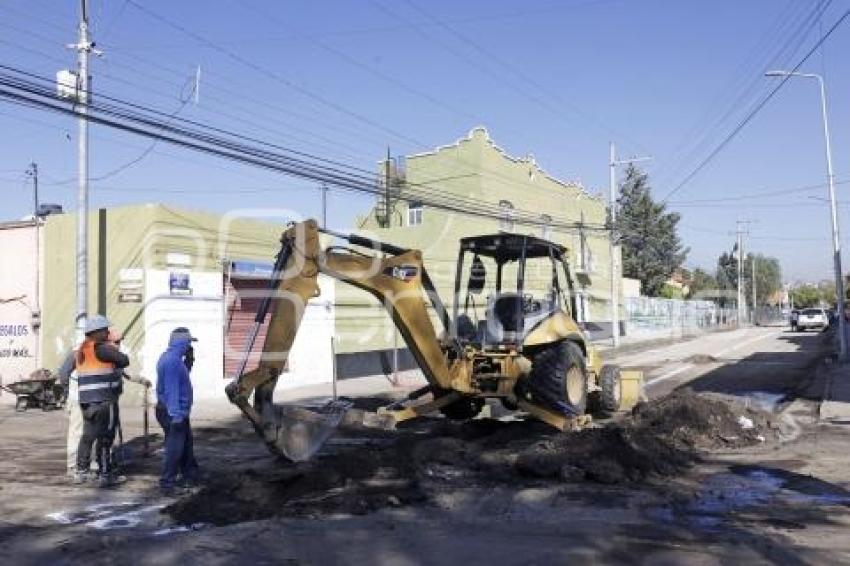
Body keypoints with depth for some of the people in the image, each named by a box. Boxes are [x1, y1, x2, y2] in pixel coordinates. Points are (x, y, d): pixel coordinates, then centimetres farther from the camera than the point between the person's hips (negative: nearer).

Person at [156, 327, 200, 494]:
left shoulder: (174, 359, 11)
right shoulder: (171, 361, -21)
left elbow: (181, 379, 19)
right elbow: (171, 389, -25)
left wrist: (188, 362, 9)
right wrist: (176, 416, -26)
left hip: (178, 411, 11)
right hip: (174, 413, -11)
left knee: (186, 444, 19)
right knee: (174, 448, -6)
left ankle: (191, 477, 31)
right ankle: (167, 484, 0)